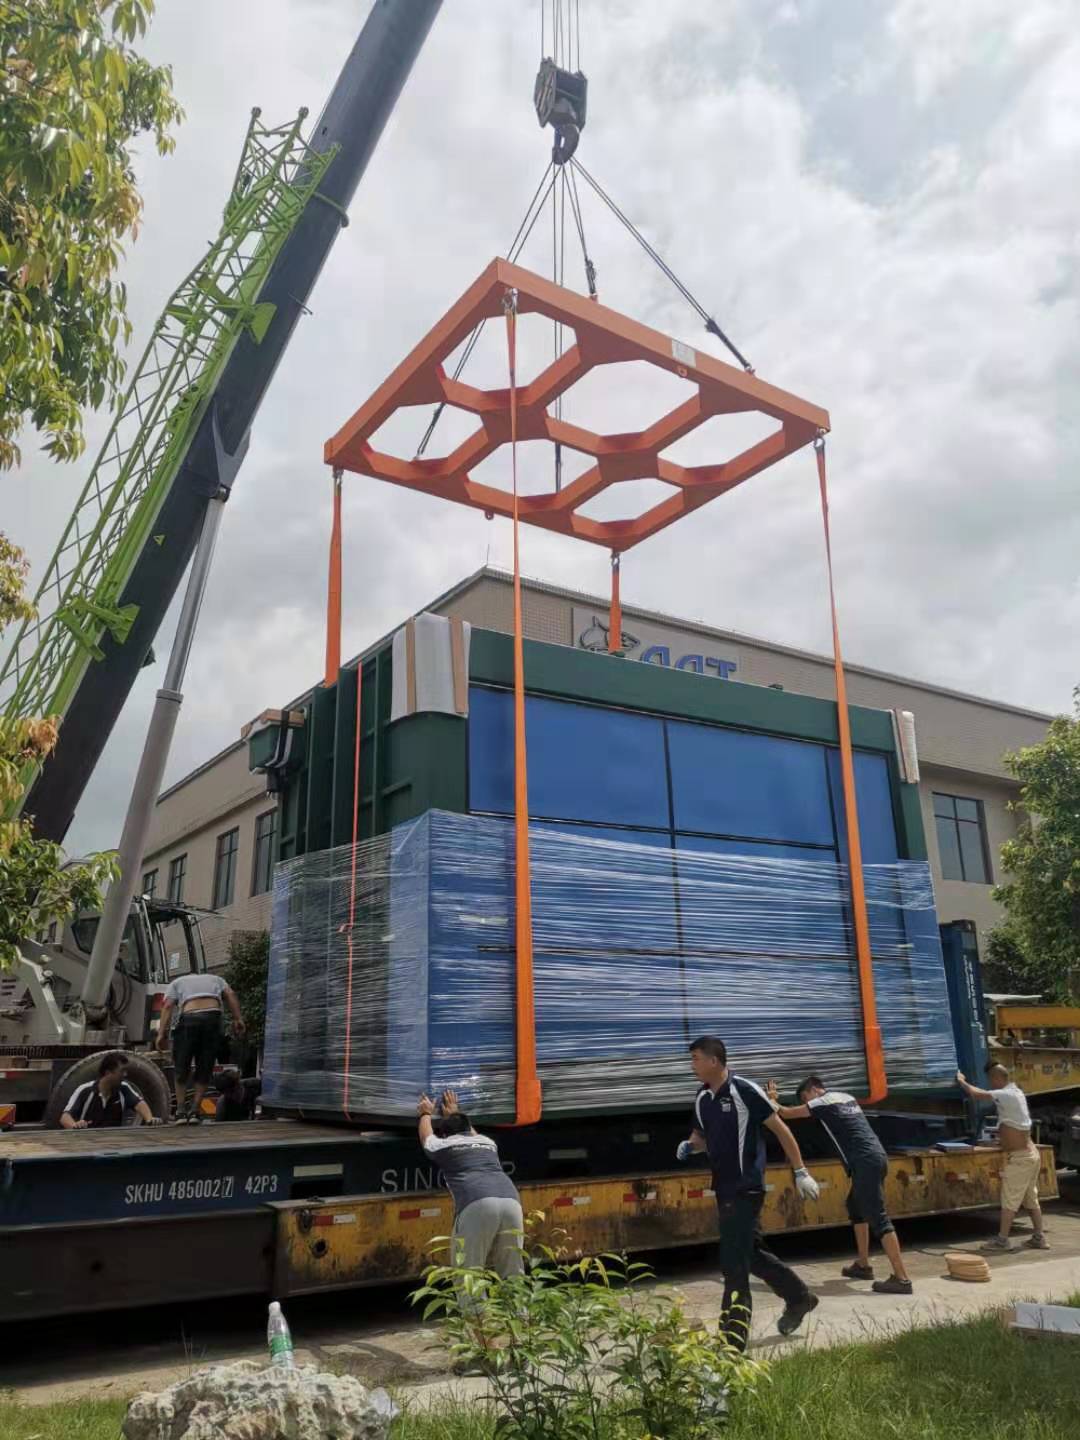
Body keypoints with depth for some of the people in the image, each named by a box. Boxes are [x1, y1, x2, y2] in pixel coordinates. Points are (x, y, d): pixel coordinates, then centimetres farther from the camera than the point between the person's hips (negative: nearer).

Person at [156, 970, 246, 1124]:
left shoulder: (177, 982, 30)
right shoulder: (215, 979, 35)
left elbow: (168, 1006, 11)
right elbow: (230, 994, 15)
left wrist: (162, 1033, 4)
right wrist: (238, 1019, 7)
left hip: (188, 1020, -1)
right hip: (213, 1018, 1)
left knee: (182, 1068, 13)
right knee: (205, 1068, 11)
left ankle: (181, 1111, 10)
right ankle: (195, 1111, 9)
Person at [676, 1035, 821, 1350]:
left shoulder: (745, 1091, -16)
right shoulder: (702, 1098, 6)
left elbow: (781, 1130, -10)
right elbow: (703, 1137, 20)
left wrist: (800, 1172, -9)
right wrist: (690, 1145, -3)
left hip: (746, 1187, -8)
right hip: (724, 1188, 8)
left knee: (734, 1262, -7)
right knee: (753, 1254, 19)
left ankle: (734, 1337, 2)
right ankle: (799, 1298, 39)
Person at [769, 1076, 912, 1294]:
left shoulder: (823, 1103, -3)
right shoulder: (846, 1097, 22)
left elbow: (787, 1113, 0)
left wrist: (772, 1100, 20)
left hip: (865, 1162, -9)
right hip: (873, 1158, 10)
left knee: (878, 1218, -11)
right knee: (856, 1207, 23)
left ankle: (901, 1278, -14)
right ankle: (863, 1265, 28)